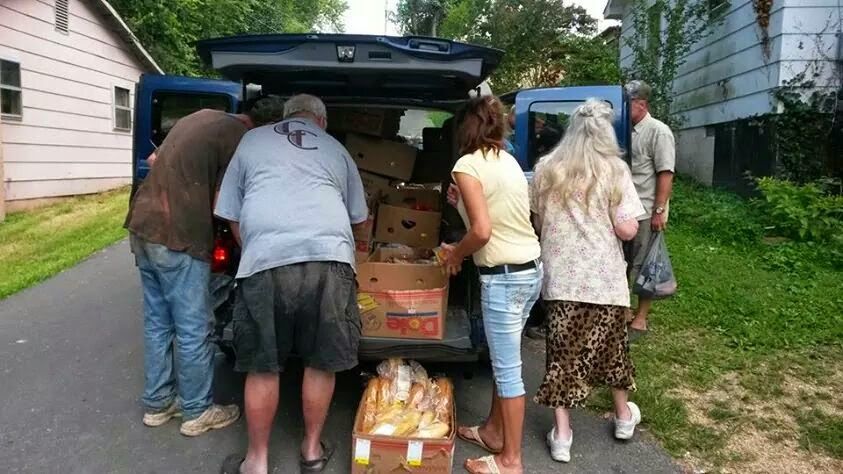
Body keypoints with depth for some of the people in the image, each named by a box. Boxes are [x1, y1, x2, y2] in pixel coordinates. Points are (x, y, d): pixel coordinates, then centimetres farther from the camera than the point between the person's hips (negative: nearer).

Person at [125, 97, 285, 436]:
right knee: (193, 331, 5)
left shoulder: (204, 117, 16)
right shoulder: (241, 138, -10)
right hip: (178, 239, -9)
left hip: (143, 226, 9)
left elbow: (157, 159, 25)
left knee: (157, 323, 18)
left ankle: (157, 404, 30)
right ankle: (197, 412, 19)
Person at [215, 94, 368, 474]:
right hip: (329, 258, 1)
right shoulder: (337, 150, 24)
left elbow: (231, 215, 22)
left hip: (266, 261, 0)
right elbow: (359, 217, 33)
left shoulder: (252, 140, 22)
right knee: (321, 364, 15)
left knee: (262, 368, 12)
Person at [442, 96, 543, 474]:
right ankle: (494, 431, 38)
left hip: (504, 277, -9)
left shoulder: (468, 165, -13)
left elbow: (482, 231, -20)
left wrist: (455, 255, -3)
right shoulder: (508, 160, 12)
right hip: (530, 269, 9)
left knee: (507, 367, 3)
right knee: (503, 359, 21)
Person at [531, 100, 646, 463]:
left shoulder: (546, 170, 0)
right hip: (604, 278, -1)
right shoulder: (614, 170, -8)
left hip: (560, 277, 1)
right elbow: (627, 230, -11)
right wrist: (604, 219, 9)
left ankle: (562, 436, 15)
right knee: (612, 346, 18)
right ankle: (624, 416, 39)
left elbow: (536, 221, 10)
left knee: (563, 353, 9)